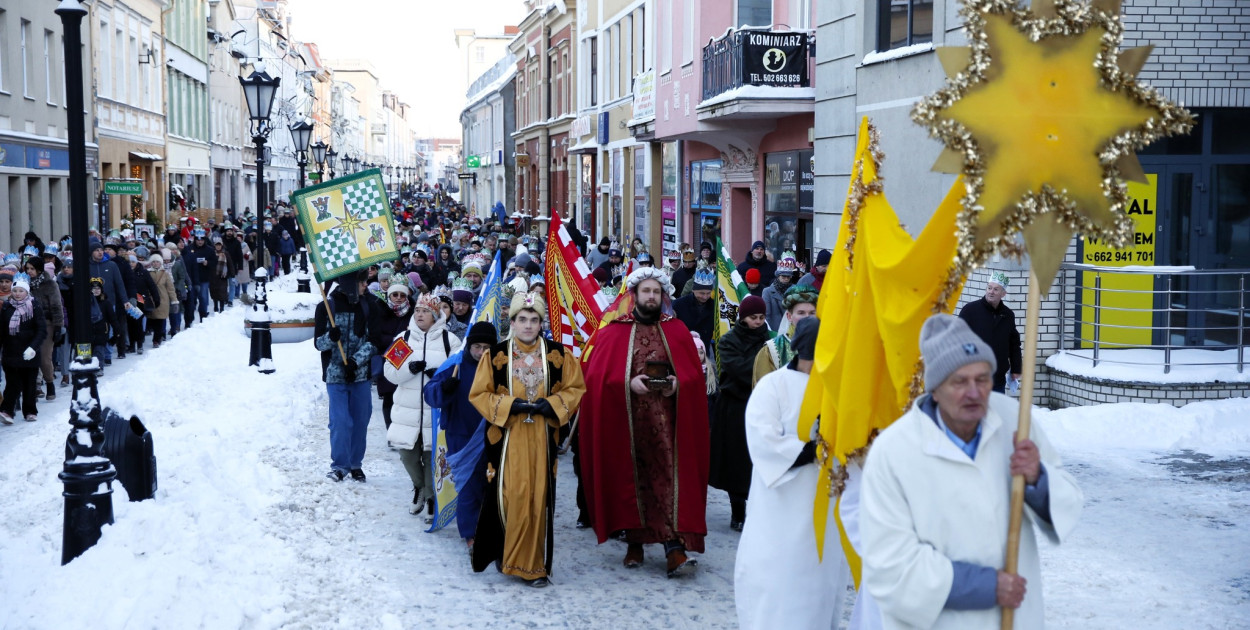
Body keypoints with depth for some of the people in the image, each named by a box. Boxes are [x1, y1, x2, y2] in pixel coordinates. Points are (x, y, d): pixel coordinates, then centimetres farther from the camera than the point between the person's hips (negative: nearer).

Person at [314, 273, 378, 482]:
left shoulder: (367, 308, 3)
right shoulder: (326, 307, -4)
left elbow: (373, 341, -1)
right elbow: (318, 343, -2)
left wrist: (356, 360, -16)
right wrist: (331, 337, -24)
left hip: (360, 373, 3)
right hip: (335, 373, -3)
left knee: (360, 420, 7)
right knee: (341, 422, -6)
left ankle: (355, 464, 21)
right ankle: (340, 465, 8)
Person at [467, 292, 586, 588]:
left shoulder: (558, 354, 4)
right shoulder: (496, 354, 0)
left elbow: (575, 389, 9)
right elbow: (479, 394, 1)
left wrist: (552, 404, -9)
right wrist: (511, 405, -12)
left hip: (542, 439, 1)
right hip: (506, 438, -1)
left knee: (539, 498, 1)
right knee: (508, 496, -3)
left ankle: (535, 565, 10)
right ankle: (505, 553, 17)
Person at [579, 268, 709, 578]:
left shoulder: (677, 332, 11)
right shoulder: (613, 333, 5)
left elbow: (695, 373, 9)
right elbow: (597, 376, -2)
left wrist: (678, 382, -11)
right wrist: (629, 382, -16)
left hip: (666, 423, 0)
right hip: (626, 422, 0)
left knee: (670, 479, -8)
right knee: (632, 479, 5)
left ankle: (675, 548, -12)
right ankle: (634, 542, 19)